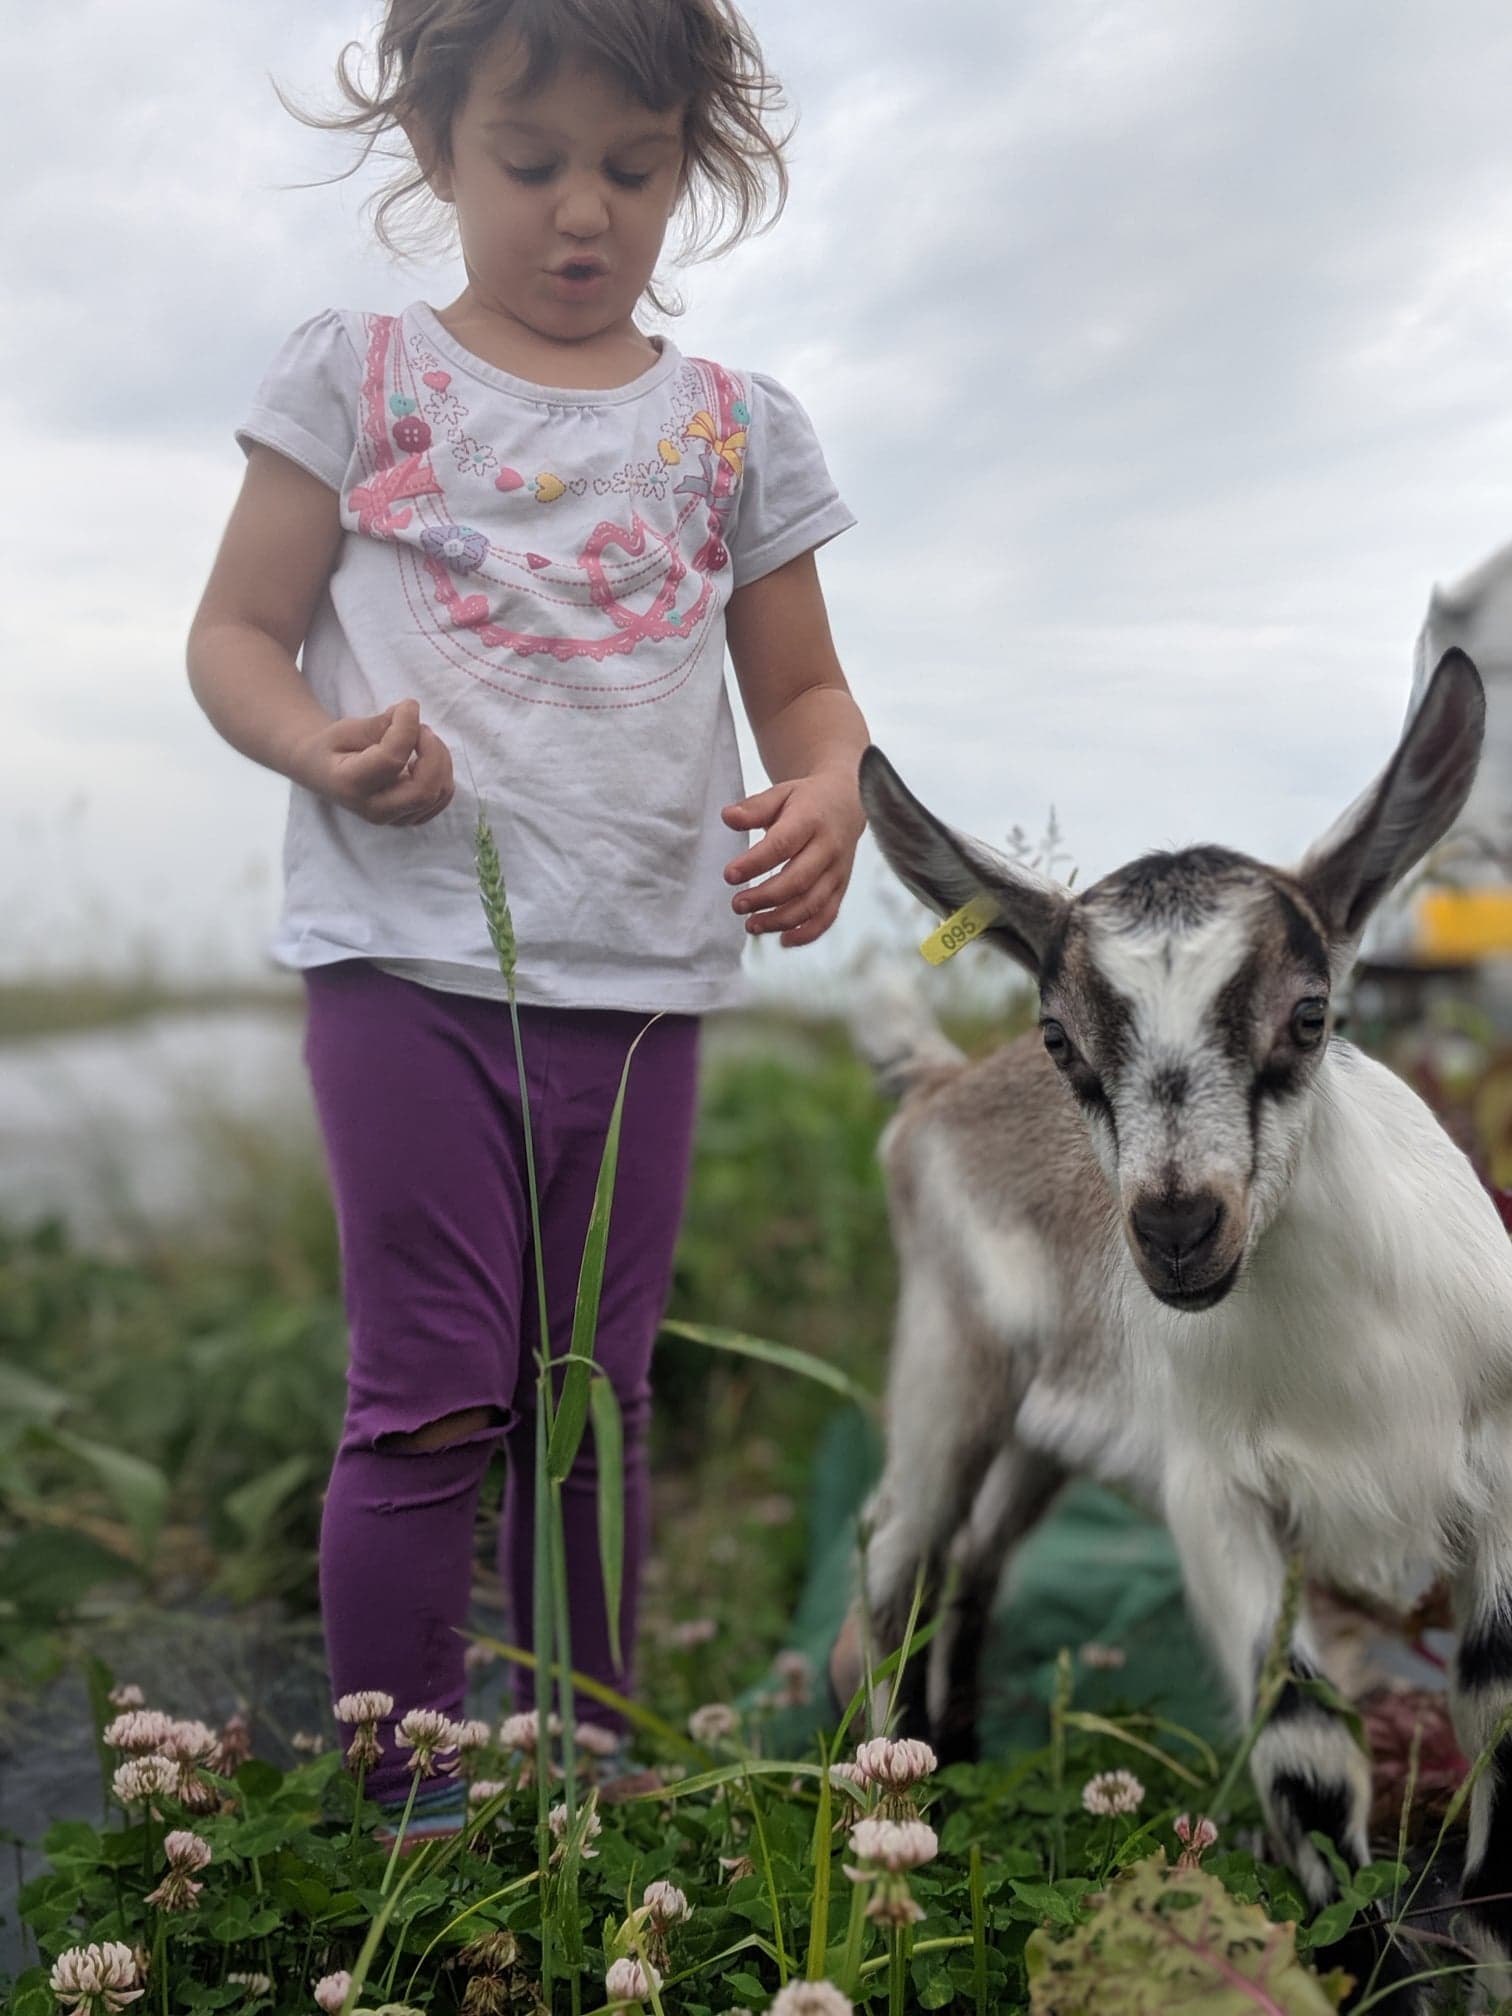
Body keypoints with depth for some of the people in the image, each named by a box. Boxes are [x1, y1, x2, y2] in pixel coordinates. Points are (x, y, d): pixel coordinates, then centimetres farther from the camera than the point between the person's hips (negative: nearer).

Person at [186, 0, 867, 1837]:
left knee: (594, 1398, 12)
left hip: (640, 982, 3)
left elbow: (802, 687, 14)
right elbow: (236, 633, 5)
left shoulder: (736, 430, 11)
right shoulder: (358, 377, 5)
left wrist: (827, 795, -9)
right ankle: (404, 1797, 12)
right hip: (405, 959, -3)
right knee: (431, 1402, -4)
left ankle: (591, 1765, 27)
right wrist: (324, 747, -17)